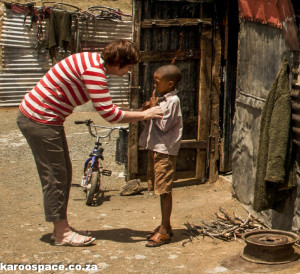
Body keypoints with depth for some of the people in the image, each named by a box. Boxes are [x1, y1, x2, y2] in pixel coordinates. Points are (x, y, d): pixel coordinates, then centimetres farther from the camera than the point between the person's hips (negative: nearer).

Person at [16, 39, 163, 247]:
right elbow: (109, 113, -26)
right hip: (40, 120, -10)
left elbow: (105, 108, 13)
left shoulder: (95, 62, 9)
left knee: (63, 174, 14)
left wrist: (142, 112, 4)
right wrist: (144, 115, -17)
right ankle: (61, 233, 7)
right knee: (55, 176, -3)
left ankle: (63, 228, 23)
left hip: (45, 119, 10)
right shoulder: (94, 70, -23)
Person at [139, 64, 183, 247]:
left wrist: (153, 109, -11)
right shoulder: (162, 99, 15)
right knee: (160, 189, 14)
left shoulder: (173, 101, -14)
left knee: (164, 190, -5)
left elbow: (164, 126, -18)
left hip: (165, 150, -10)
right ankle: (165, 226, 24)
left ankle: (165, 232, 1)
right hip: (155, 148, 10)